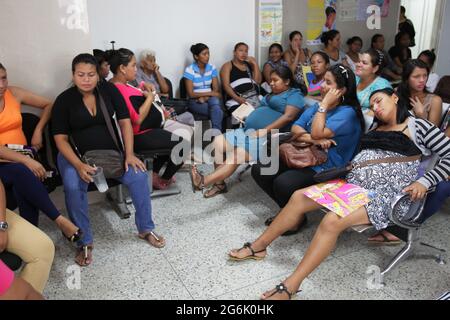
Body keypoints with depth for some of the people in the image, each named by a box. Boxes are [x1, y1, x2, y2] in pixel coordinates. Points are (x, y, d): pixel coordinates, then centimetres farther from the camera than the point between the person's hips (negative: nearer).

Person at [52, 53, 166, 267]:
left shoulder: (109, 90, -2)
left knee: (139, 175, -21)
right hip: (75, 155, -1)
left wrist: (129, 154, -13)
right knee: (73, 187, -31)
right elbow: (60, 139, -9)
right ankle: (85, 242, -12)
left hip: (110, 152, 2)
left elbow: (124, 122, -2)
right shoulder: (64, 100, -7)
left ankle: (145, 229, -2)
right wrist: (79, 165, -25)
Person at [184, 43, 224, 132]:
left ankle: (216, 132, -32)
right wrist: (210, 93, -15)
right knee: (218, 111, -30)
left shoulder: (212, 68, 5)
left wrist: (205, 97, -18)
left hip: (210, 98, 3)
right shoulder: (189, 70, -7)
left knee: (214, 101, -34)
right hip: (195, 102, -3)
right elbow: (191, 94, -11)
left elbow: (216, 89, 0)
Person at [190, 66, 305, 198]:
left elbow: (288, 116, -13)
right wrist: (247, 115, 5)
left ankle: (204, 181, -37)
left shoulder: (294, 94, 3)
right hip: (248, 131, 9)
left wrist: (265, 131, -20)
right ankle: (219, 183, -5)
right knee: (217, 142, -8)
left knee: (236, 155, -29)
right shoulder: (272, 94, 30)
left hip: (268, 137, -9)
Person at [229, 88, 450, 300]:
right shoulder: (374, 127, 21)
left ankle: (290, 287, -27)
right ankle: (258, 247, 2)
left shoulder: (419, 127, 5)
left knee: (332, 221, -31)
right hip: (352, 183, 7)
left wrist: (423, 182, -13)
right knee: (299, 197, -9)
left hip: (386, 194, -7)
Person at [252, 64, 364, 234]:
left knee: (282, 183, -31)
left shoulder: (347, 113, -12)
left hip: (325, 169, -8)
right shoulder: (318, 106, 12)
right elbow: (295, 128, 2)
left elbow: (317, 133, -24)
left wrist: (325, 104, -15)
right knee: (259, 170, -6)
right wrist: (312, 139, -18)